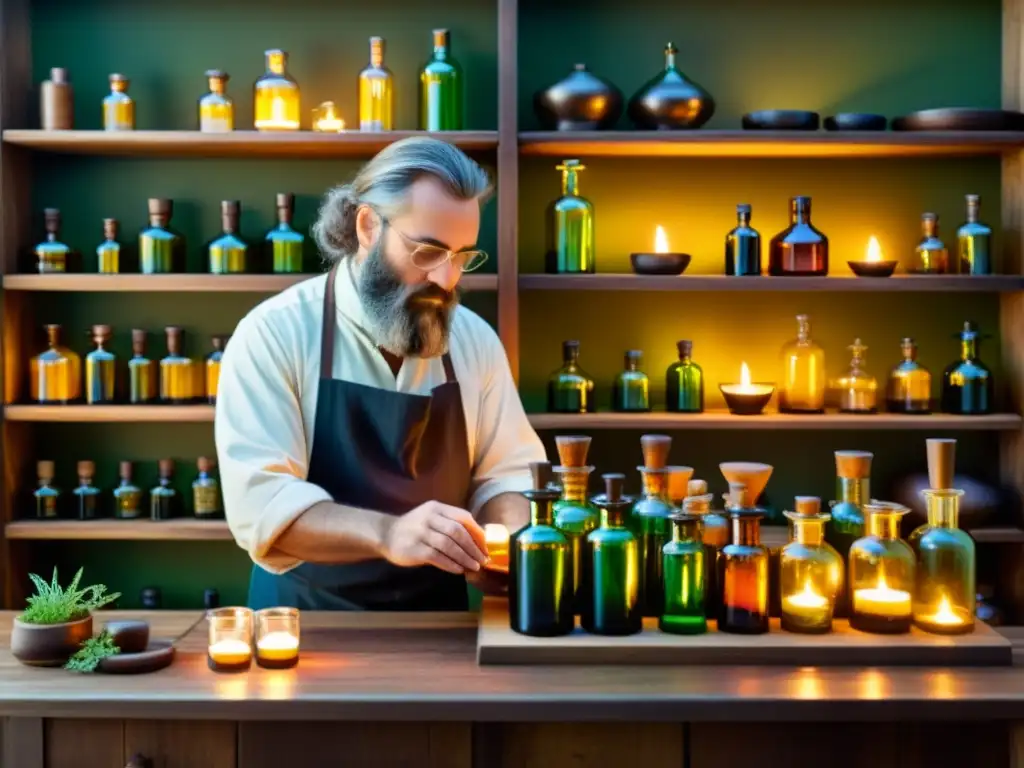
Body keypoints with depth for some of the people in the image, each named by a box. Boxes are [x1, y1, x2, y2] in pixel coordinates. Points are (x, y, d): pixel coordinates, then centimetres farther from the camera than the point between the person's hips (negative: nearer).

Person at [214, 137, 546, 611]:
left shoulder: (475, 340, 5)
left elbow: (503, 474, 10)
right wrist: (386, 533, -30)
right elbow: (259, 501, -16)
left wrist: (510, 534, -11)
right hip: (308, 616, -3)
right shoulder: (273, 334, -8)